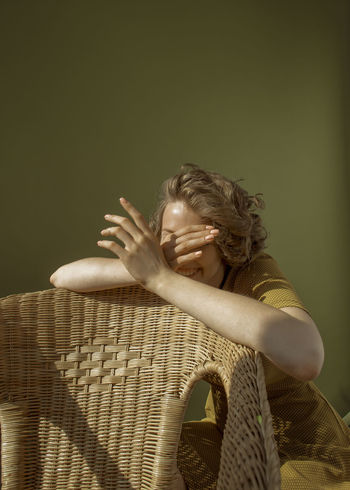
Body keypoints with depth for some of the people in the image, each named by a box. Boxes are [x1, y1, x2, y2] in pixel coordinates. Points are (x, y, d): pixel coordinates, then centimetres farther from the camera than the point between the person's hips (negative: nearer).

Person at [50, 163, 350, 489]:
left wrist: (162, 277, -42)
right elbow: (62, 277, -16)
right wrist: (152, 268, -34)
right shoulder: (169, 271, -11)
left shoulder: (258, 273, -26)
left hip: (303, 451, -5)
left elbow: (305, 358, -48)